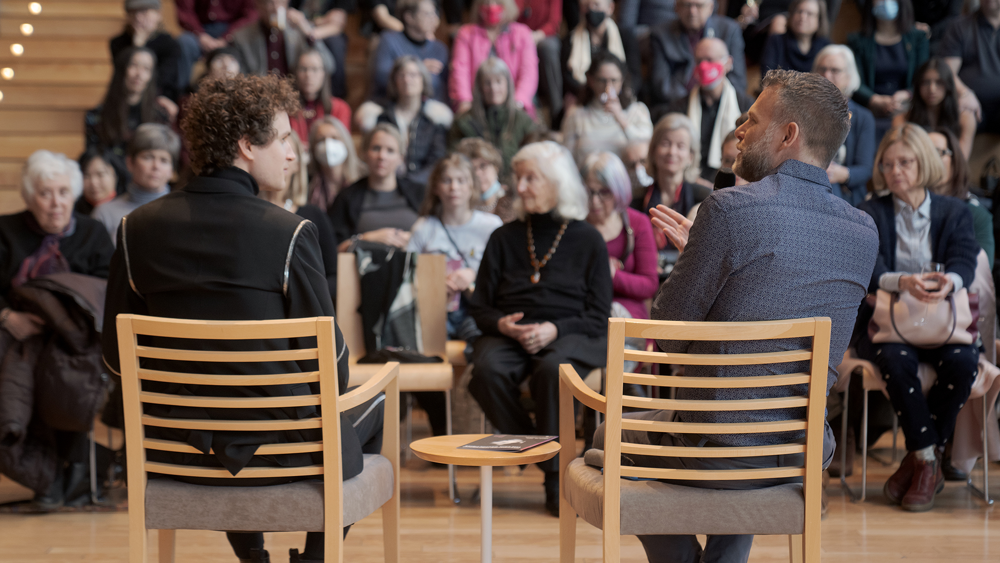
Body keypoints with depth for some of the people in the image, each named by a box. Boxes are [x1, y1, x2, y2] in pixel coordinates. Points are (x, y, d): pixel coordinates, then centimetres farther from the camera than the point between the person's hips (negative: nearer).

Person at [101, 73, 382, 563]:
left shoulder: (136, 227, -4)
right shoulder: (289, 232, -16)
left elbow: (116, 355, 2)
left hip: (171, 451, 5)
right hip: (278, 451, -4)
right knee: (371, 409, 27)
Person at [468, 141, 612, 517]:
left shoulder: (588, 240, 8)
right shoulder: (504, 238, 15)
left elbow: (598, 316, 3)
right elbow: (479, 306, 15)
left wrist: (555, 329, -14)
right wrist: (501, 324, -9)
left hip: (570, 336, -2)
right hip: (510, 335, 3)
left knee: (552, 368, -38)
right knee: (487, 370, -32)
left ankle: (556, 478, -23)